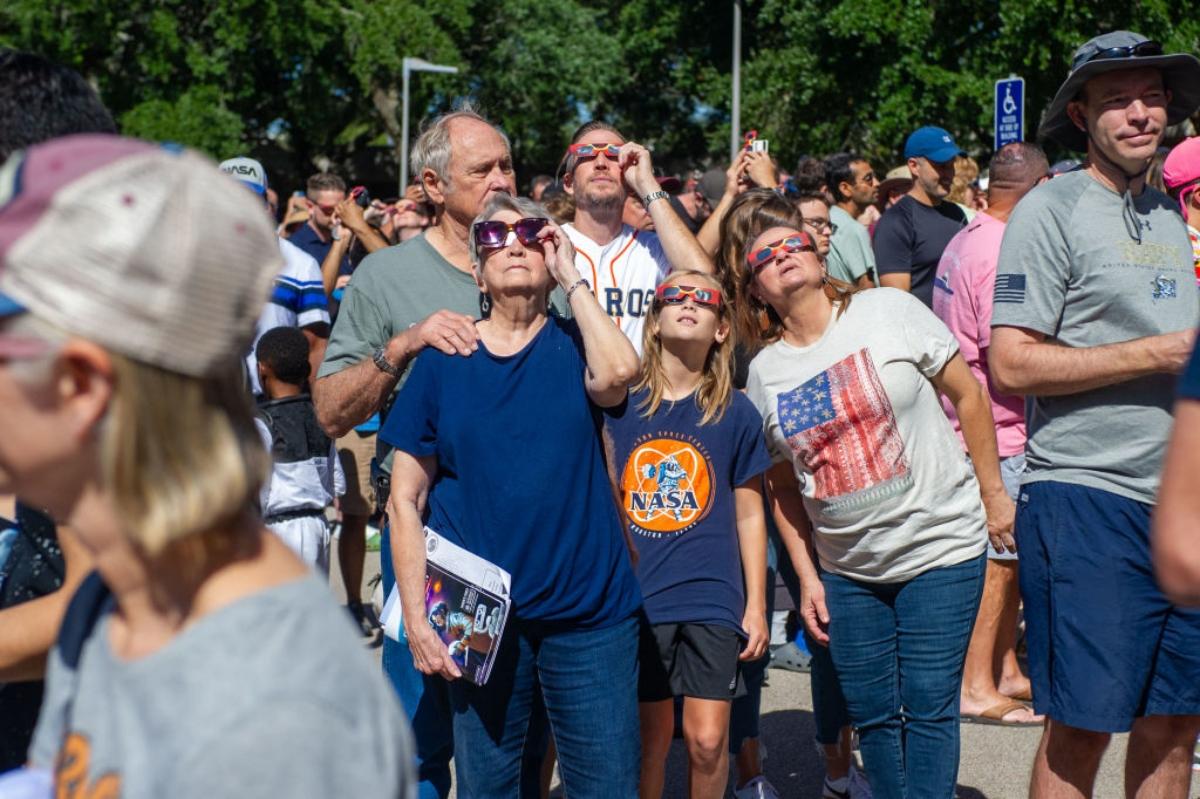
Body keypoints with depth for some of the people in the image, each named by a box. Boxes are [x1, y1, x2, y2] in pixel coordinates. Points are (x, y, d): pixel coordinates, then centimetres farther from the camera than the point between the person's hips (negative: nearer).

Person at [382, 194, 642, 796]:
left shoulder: (572, 346, 2)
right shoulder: (442, 360, 3)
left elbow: (617, 372, -23)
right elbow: (406, 499, 3)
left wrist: (571, 277, -11)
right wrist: (416, 619, -5)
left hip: (589, 613, 0)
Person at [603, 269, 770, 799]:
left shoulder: (736, 413, 2)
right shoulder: (619, 404, 1)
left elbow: (749, 515, 7)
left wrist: (756, 606, 6)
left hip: (713, 598, 0)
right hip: (637, 597, 0)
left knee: (708, 740, -1)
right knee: (651, 738, 8)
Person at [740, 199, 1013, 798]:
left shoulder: (890, 311, -8)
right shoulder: (763, 372, 2)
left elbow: (968, 395, -1)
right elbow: (783, 484, 10)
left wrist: (993, 493, -1)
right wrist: (806, 576, 6)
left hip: (940, 547, -3)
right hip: (846, 570, 4)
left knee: (927, 707, -4)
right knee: (872, 714, 9)